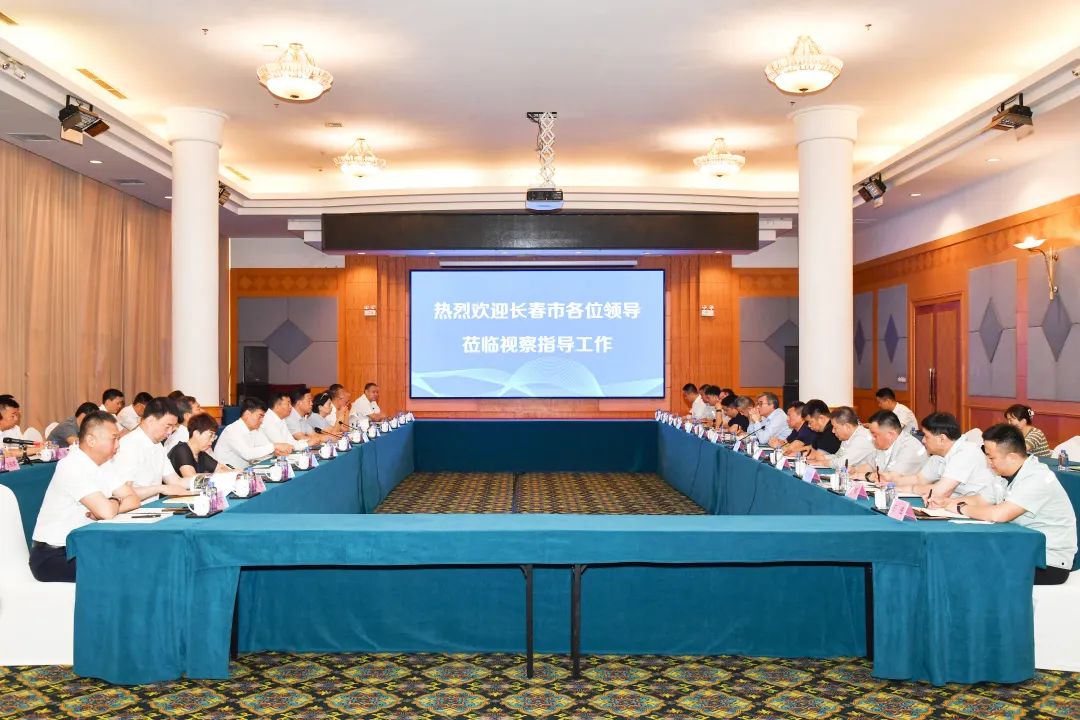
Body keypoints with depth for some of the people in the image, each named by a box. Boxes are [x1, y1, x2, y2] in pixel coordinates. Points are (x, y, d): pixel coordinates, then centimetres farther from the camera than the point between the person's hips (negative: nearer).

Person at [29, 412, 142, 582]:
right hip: (54, 556, -8)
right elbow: (107, 512, -29)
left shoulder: (104, 464, 5)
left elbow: (133, 499, 2)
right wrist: (116, 501, -7)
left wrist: (109, 506, -17)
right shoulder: (73, 466, -21)